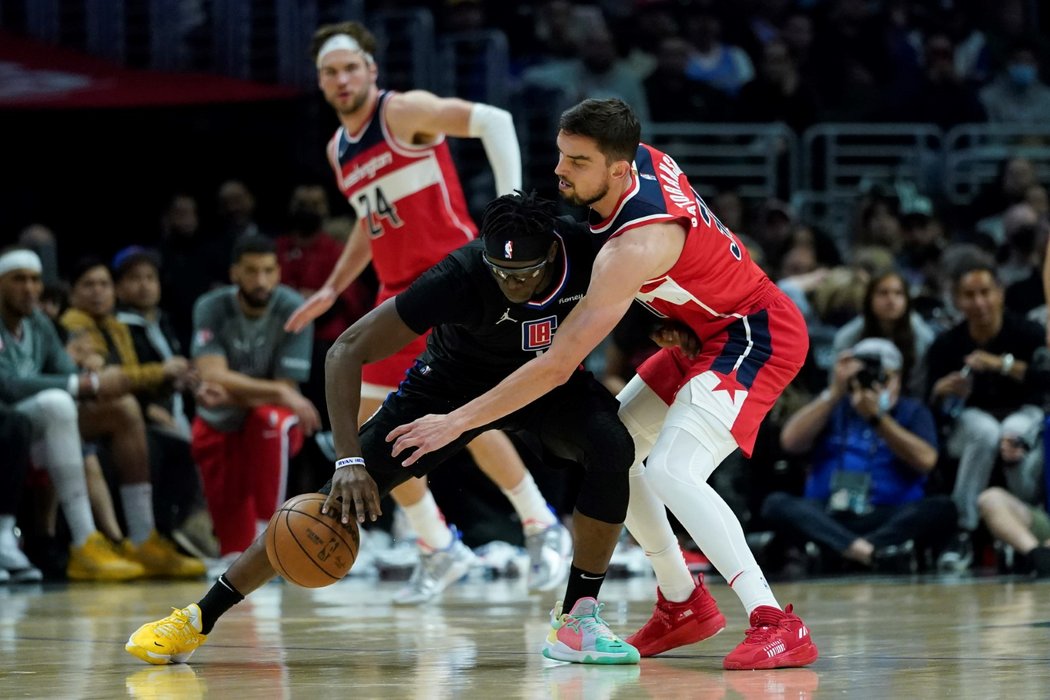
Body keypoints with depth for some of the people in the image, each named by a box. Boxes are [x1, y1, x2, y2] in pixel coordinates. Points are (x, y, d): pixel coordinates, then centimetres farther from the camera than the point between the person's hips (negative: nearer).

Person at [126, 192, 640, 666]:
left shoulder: (588, 251, -29)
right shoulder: (460, 277, -37)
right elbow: (348, 351, -34)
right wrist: (349, 460, -40)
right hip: (453, 380, -2)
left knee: (611, 448, -29)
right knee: (342, 497, -11)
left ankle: (575, 621, -15)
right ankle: (198, 619, -2)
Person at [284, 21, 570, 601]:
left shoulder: (405, 112, -10)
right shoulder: (338, 150, 14)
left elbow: (494, 121, -21)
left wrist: (509, 204, -31)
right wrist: (333, 288, 23)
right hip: (399, 292, 8)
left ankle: (543, 531, -2)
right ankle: (440, 551, 14)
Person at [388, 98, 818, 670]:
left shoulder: (633, 248, -32)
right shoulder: (642, 160, -8)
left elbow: (558, 366, -32)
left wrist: (457, 422, -29)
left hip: (756, 337, -10)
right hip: (709, 329, 10)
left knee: (669, 471, -27)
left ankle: (776, 624, -27)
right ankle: (684, 604, 22)